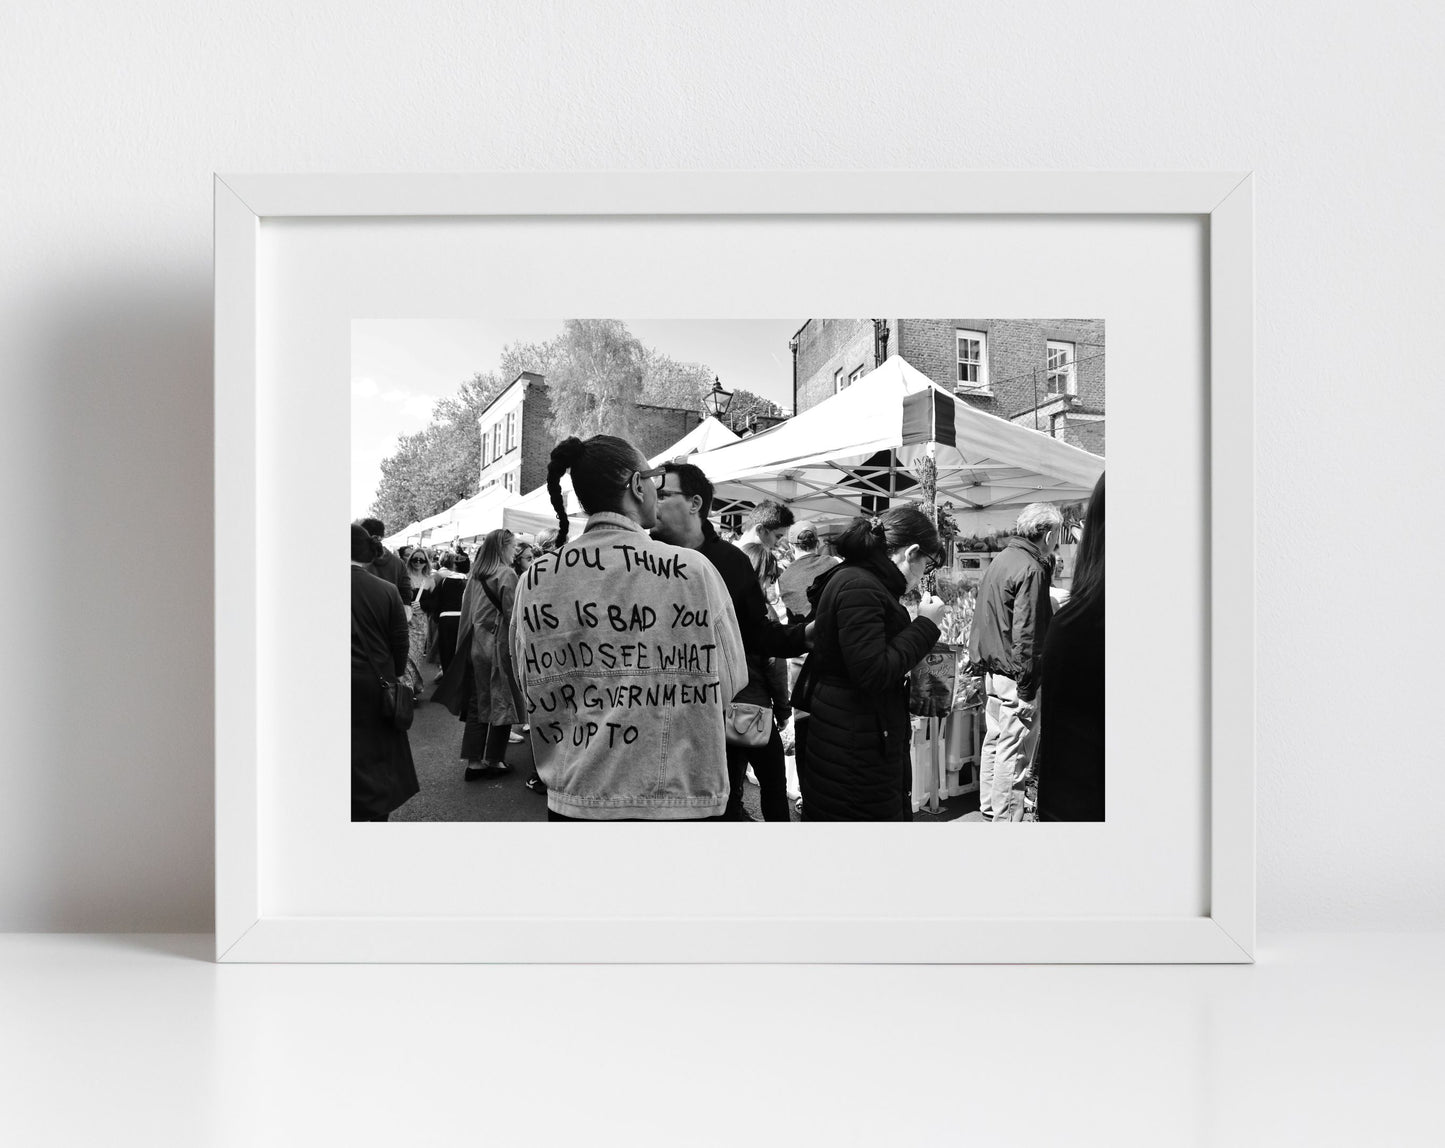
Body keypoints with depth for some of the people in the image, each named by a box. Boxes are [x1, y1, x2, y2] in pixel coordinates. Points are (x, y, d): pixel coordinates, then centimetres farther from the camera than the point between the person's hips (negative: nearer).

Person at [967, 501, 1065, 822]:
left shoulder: (1000, 560, 12)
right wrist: (1027, 685, -19)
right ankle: (1006, 818, 3)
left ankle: (989, 807, 29)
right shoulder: (1031, 569, -17)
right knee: (1014, 751, -2)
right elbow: (1025, 632, -21)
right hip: (1015, 675, -9)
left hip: (992, 669, 9)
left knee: (994, 740, 18)